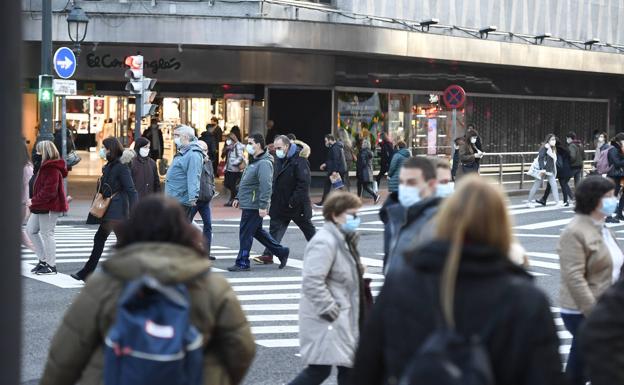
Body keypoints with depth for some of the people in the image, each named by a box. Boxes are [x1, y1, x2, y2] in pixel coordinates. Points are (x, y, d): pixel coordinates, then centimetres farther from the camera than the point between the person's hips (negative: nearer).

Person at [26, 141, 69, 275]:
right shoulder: (46, 166, 14)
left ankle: (51, 266, 6)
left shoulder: (53, 169, -19)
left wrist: (34, 201, -19)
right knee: (30, 230, 14)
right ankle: (43, 260, 20)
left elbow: (49, 191, -25)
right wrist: (34, 201, 11)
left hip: (50, 207, -11)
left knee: (46, 234, -4)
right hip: (41, 207, 11)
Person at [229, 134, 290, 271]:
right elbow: (245, 183, 25)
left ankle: (242, 263, 5)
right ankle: (280, 251, 25)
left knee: (245, 234, -3)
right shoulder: (254, 161, 16)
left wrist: (263, 206, -28)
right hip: (248, 204, 10)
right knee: (257, 231, 18)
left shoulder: (264, 163, -18)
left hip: (253, 206, -10)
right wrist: (238, 198, 22)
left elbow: (266, 186, -25)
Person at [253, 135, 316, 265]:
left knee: (308, 229, 9)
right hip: (280, 205, 7)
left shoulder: (299, 161, -18)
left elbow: (304, 183, -23)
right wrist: (273, 199, 10)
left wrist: (294, 201, -24)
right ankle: (268, 255, 2)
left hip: (297, 205, -7)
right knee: (275, 229, 2)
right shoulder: (279, 160, 8)